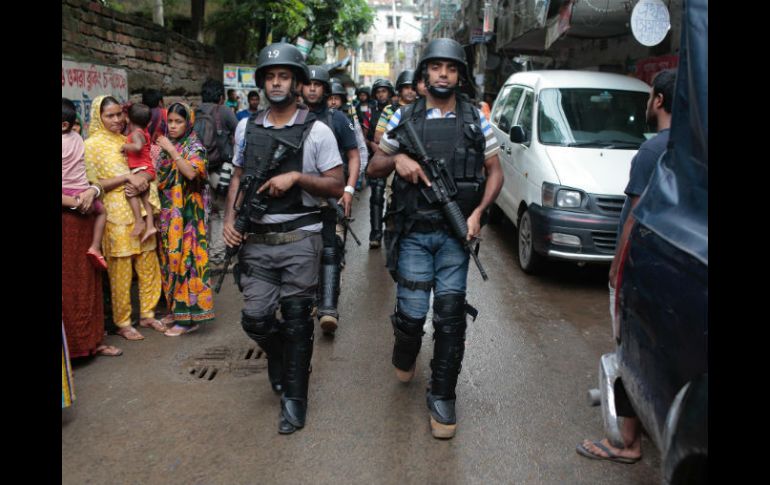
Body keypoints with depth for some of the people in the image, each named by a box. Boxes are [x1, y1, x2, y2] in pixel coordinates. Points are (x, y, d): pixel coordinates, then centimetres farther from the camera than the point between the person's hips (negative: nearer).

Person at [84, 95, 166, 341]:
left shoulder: (128, 141, 14)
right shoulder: (92, 145, -3)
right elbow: (93, 185, -8)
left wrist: (141, 181, -7)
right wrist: (128, 177, -17)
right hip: (116, 215, -5)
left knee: (148, 266, 9)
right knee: (120, 271, -1)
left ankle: (147, 314, 24)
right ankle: (122, 323, 12)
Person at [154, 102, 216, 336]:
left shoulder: (195, 147, -5)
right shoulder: (165, 146, 14)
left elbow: (192, 172, -23)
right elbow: (159, 178, 15)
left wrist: (172, 150, -20)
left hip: (187, 213, -7)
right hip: (167, 212, 7)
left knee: (185, 257, -7)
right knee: (169, 258, 10)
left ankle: (188, 317, -2)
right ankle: (176, 309, 21)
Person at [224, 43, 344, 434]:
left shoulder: (316, 131, -3)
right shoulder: (249, 128, 10)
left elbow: (337, 186, -4)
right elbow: (239, 176, 17)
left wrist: (295, 176, -18)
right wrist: (230, 218, 3)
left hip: (299, 240, -3)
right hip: (257, 240, 4)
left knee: (296, 321, 4)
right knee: (255, 318, 3)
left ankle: (294, 395, 20)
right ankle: (281, 357, 36)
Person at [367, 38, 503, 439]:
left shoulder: (476, 120, 6)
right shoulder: (404, 118, 5)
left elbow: (494, 172, 10)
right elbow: (373, 169, 10)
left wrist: (478, 212, -5)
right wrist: (397, 159, -12)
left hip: (455, 233, 0)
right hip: (413, 233, 0)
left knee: (450, 314, 0)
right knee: (412, 312, 2)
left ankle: (442, 397, 14)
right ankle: (404, 357, 37)